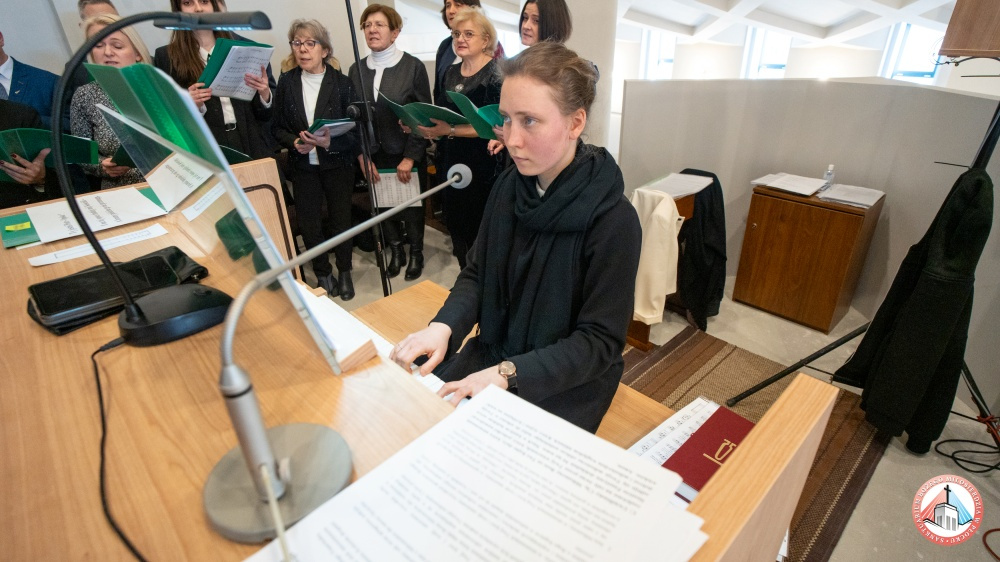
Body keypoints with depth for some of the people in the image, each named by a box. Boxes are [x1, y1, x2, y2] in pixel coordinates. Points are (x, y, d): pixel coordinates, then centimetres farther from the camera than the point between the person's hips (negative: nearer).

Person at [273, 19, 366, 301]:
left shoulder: (341, 83, -7)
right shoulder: (286, 82, 0)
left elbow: (355, 128, -9)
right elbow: (278, 127, 4)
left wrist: (330, 142, -25)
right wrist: (295, 142, -16)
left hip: (337, 163, -2)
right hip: (303, 165, 2)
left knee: (341, 218, 7)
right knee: (308, 221, 4)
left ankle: (344, 272, 27)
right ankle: (322, 273, 24)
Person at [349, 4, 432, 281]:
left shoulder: (413, 66, -6)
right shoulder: (356, 69, 5)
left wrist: (410, 157, -13)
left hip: (406, 155, -3)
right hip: (373, 156, 4)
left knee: (411, 206, 8)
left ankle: (416, 253, 29)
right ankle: (396, 251, 33)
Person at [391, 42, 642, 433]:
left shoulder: (613, 220, -21)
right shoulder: (509, 186, -4)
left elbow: (600, 341, -18)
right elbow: (476, 274, 2)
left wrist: (507, 375, -28)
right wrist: (443, 326, -18)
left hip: (565, 383, -4)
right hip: (493, 353, 5)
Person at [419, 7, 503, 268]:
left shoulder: (496, 74, -9)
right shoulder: (451, 73, 12)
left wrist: (450, 130, -23)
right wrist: (420, 122, 3)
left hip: (481, 165, -7)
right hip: (451, 161, 7)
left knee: (478, 232, -1)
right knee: (455, 226, 13)